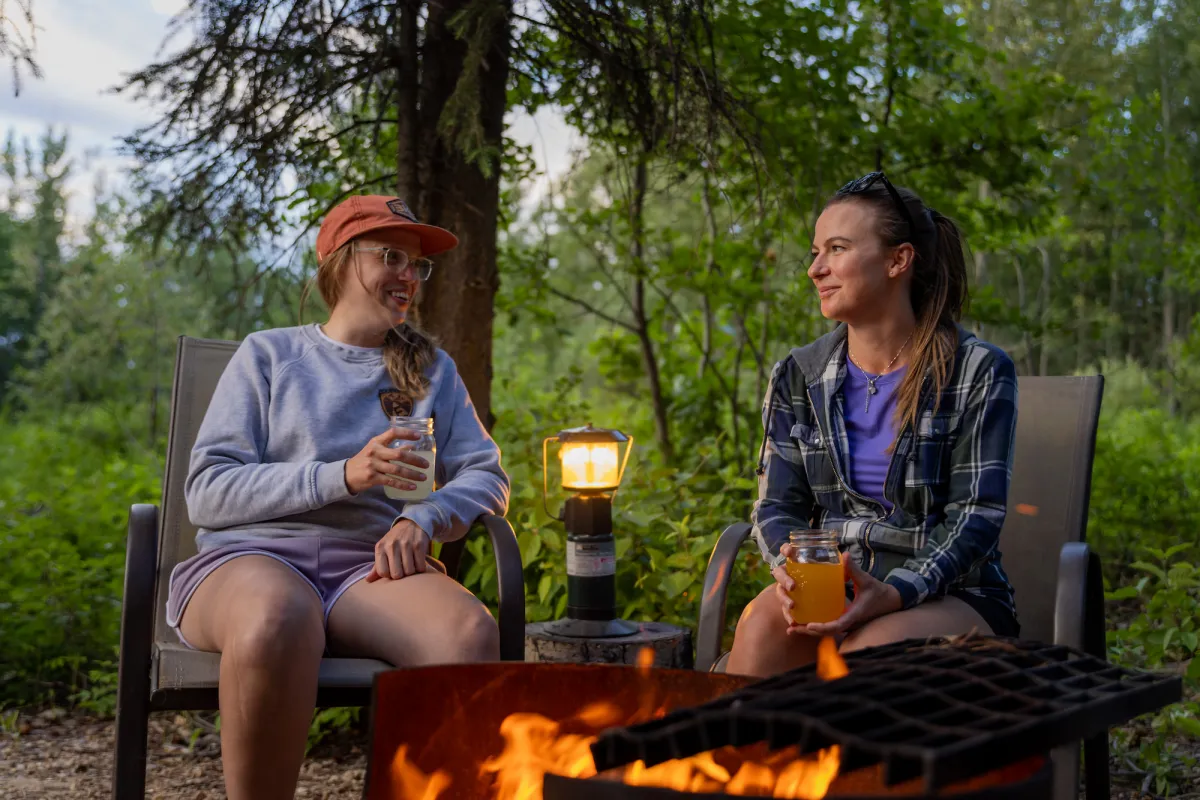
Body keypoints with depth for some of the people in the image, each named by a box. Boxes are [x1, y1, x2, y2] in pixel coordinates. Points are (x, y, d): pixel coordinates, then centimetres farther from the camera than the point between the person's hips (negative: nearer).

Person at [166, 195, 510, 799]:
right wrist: (343, 476, -11)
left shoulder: (432, 369, 23)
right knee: (277, 621, -41)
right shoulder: (268, 354, 14)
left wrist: (424, 518, -9)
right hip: (252, 554, -2)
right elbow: (207, 493, 4)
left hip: (370, 567, 2)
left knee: (472, 635, -34)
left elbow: (486, 477, 14)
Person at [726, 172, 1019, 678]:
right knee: (764, 620, -31)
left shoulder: (978, 372, -3)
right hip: (828, 590, 3)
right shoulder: (798, 377, 8)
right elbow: (776, 507, 5)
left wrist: (893, 593, -27)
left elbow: (977, 517, -9)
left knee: (871, 651, -35)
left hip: (948, 597, -2)